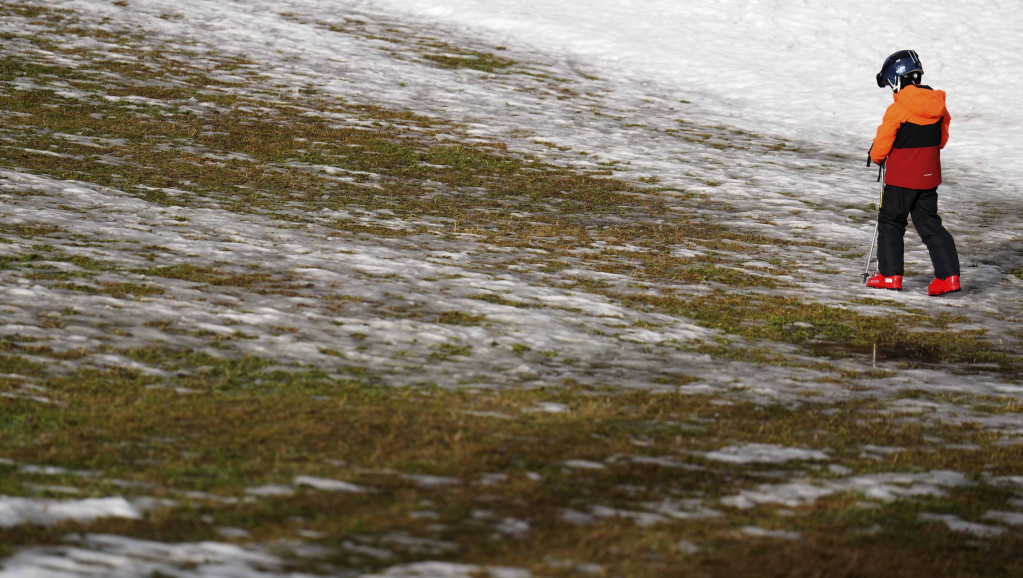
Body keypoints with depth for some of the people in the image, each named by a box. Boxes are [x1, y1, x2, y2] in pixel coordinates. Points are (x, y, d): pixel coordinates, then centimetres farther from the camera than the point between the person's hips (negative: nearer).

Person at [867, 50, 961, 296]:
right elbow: (941, 139, 12)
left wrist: (876, 156, 10)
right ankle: (948, 274, 3)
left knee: (890, 222, 9)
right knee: (929, 224, 12)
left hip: (902, 177, -6)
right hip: (929, 176, 6)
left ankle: (890, 274, 8)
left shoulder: (896, 110, -19)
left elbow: (882, 146, -12)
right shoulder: (938, 106, 1)